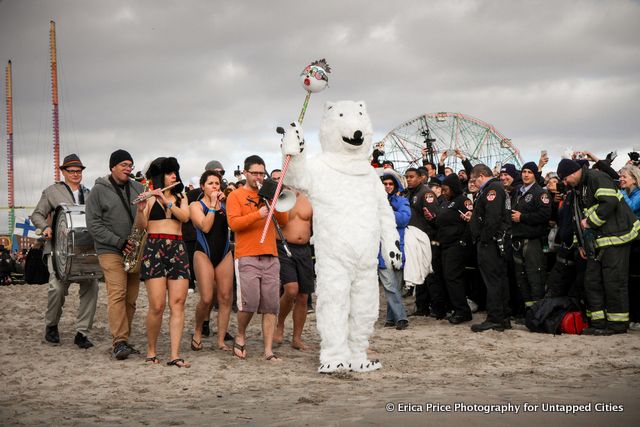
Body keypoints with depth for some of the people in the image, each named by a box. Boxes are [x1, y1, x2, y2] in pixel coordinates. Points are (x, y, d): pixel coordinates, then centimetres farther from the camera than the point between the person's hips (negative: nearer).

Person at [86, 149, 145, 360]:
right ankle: (119, 342, -18)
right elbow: (93, 224, -5)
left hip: (135, 251, 5)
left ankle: (123, 339, 11)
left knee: (131, 298, 4)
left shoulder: (138, 188, 13)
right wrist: (120, 242, -12)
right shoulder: (99, 190, 0)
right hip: (111, 250, -5)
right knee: (117, 294, -15)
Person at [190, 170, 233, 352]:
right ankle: (197, 332, 15)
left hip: (224, 254, 4)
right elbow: (205, 227, -14)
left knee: (225, 298, -1)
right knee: (206, 299, -11)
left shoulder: (224, 204, 12)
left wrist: (226, 203, -8)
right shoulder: (196, 205, 1)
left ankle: (221, 341, 6)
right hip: (204, 253, -4)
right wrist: (213, 205, -11)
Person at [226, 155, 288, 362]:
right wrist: (258, 214, -19)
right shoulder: (236, 196, 7)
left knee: (271, 306, -2)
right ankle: (241, 336, 13)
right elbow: (233, 223, -8)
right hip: (247, 257, -4)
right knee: (250, 302, -13)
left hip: (270, 257, 4)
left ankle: (269, 350, 0)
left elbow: (284, 221, 13)